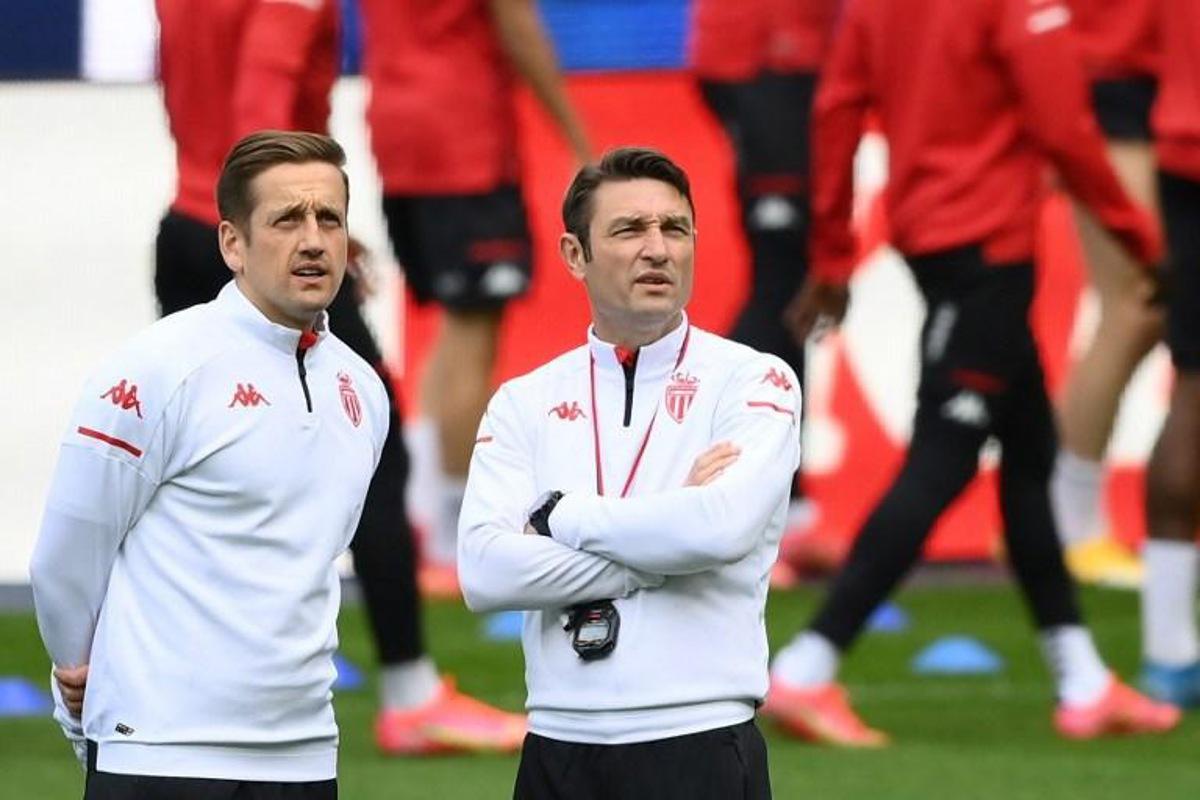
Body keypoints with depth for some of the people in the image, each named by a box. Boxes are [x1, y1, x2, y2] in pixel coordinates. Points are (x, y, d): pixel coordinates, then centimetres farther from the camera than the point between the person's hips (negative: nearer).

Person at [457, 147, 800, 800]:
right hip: (559, 747, 3)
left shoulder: (752, 381, 1)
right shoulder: (525, 403, 9)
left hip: (699, 746, -3)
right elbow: (485, 572, -5)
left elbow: (723, 527, -17)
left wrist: (559, 516, -6)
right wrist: (660, 557, -10)